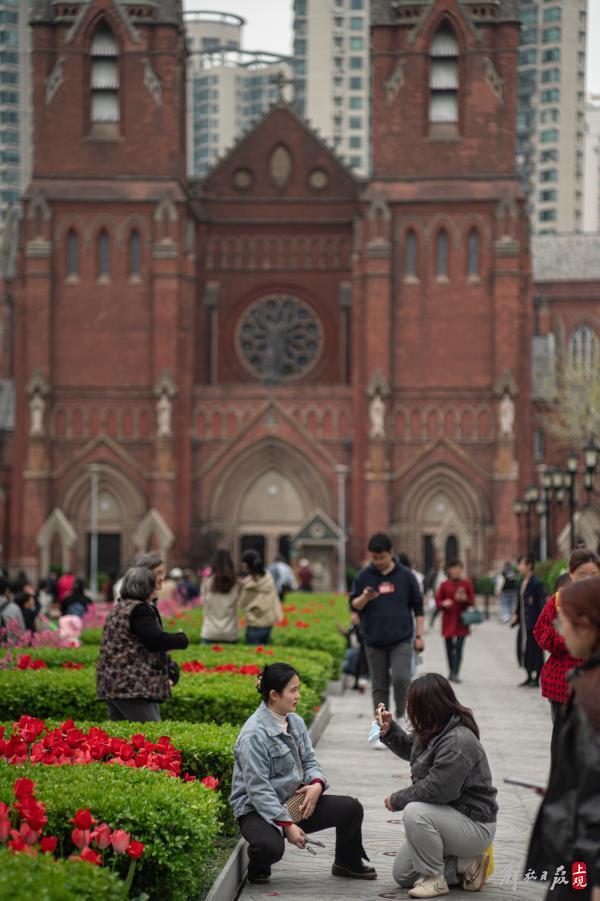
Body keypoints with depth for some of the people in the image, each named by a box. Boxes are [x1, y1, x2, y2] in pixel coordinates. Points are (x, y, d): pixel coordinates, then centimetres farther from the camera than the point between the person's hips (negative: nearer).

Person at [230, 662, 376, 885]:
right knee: (271, 847, -39)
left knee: (352, 808, -2)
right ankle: (259, 868, 0)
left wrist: (317, 784, -13)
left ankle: (348, 864, 23)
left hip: (293, 801, 8)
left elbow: (309, 760, 12)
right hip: (257, 809, -8)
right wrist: (287, 825, -26)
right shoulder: (254, 734, -21)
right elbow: (258, 788, -24)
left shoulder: (295, 722, 6)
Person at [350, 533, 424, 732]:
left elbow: (418, 607, 9)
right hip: (374, 641, 1)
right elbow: (353, 605, 4)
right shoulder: (364, 576, 3)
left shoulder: (405, 576, 2)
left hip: (401, 640, -1)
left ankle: (401, 717, 6)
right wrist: (365, 598, -18)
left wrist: (419, 635, 6)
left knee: (401, 679, -16)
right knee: (379, 686, 5)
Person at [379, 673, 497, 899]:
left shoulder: (458, 742, -27)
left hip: (474, 825, -10)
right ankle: (467, 865, 11)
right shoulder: (433, 732, 4)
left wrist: (396, 800, -18)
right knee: (402, 874, 8)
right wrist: (389, 730, 7)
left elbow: (436, 789, -32)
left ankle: (434, 879, -17)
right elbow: (412, 749, 26)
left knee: (415, 812, -34)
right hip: (447, 817, 10)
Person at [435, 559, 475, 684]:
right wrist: (444, 604, -15)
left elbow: (472, 601, 5)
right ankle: (452, 671, 24)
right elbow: (438, 601, 7)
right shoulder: (444, 585, 4)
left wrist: (464, 599, -16)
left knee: (459, 647, -12)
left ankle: (455, 673, -15)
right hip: (448, 619, 2)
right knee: (449, 647, 8)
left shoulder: (467, 583, 4)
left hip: (461, 620, -1)